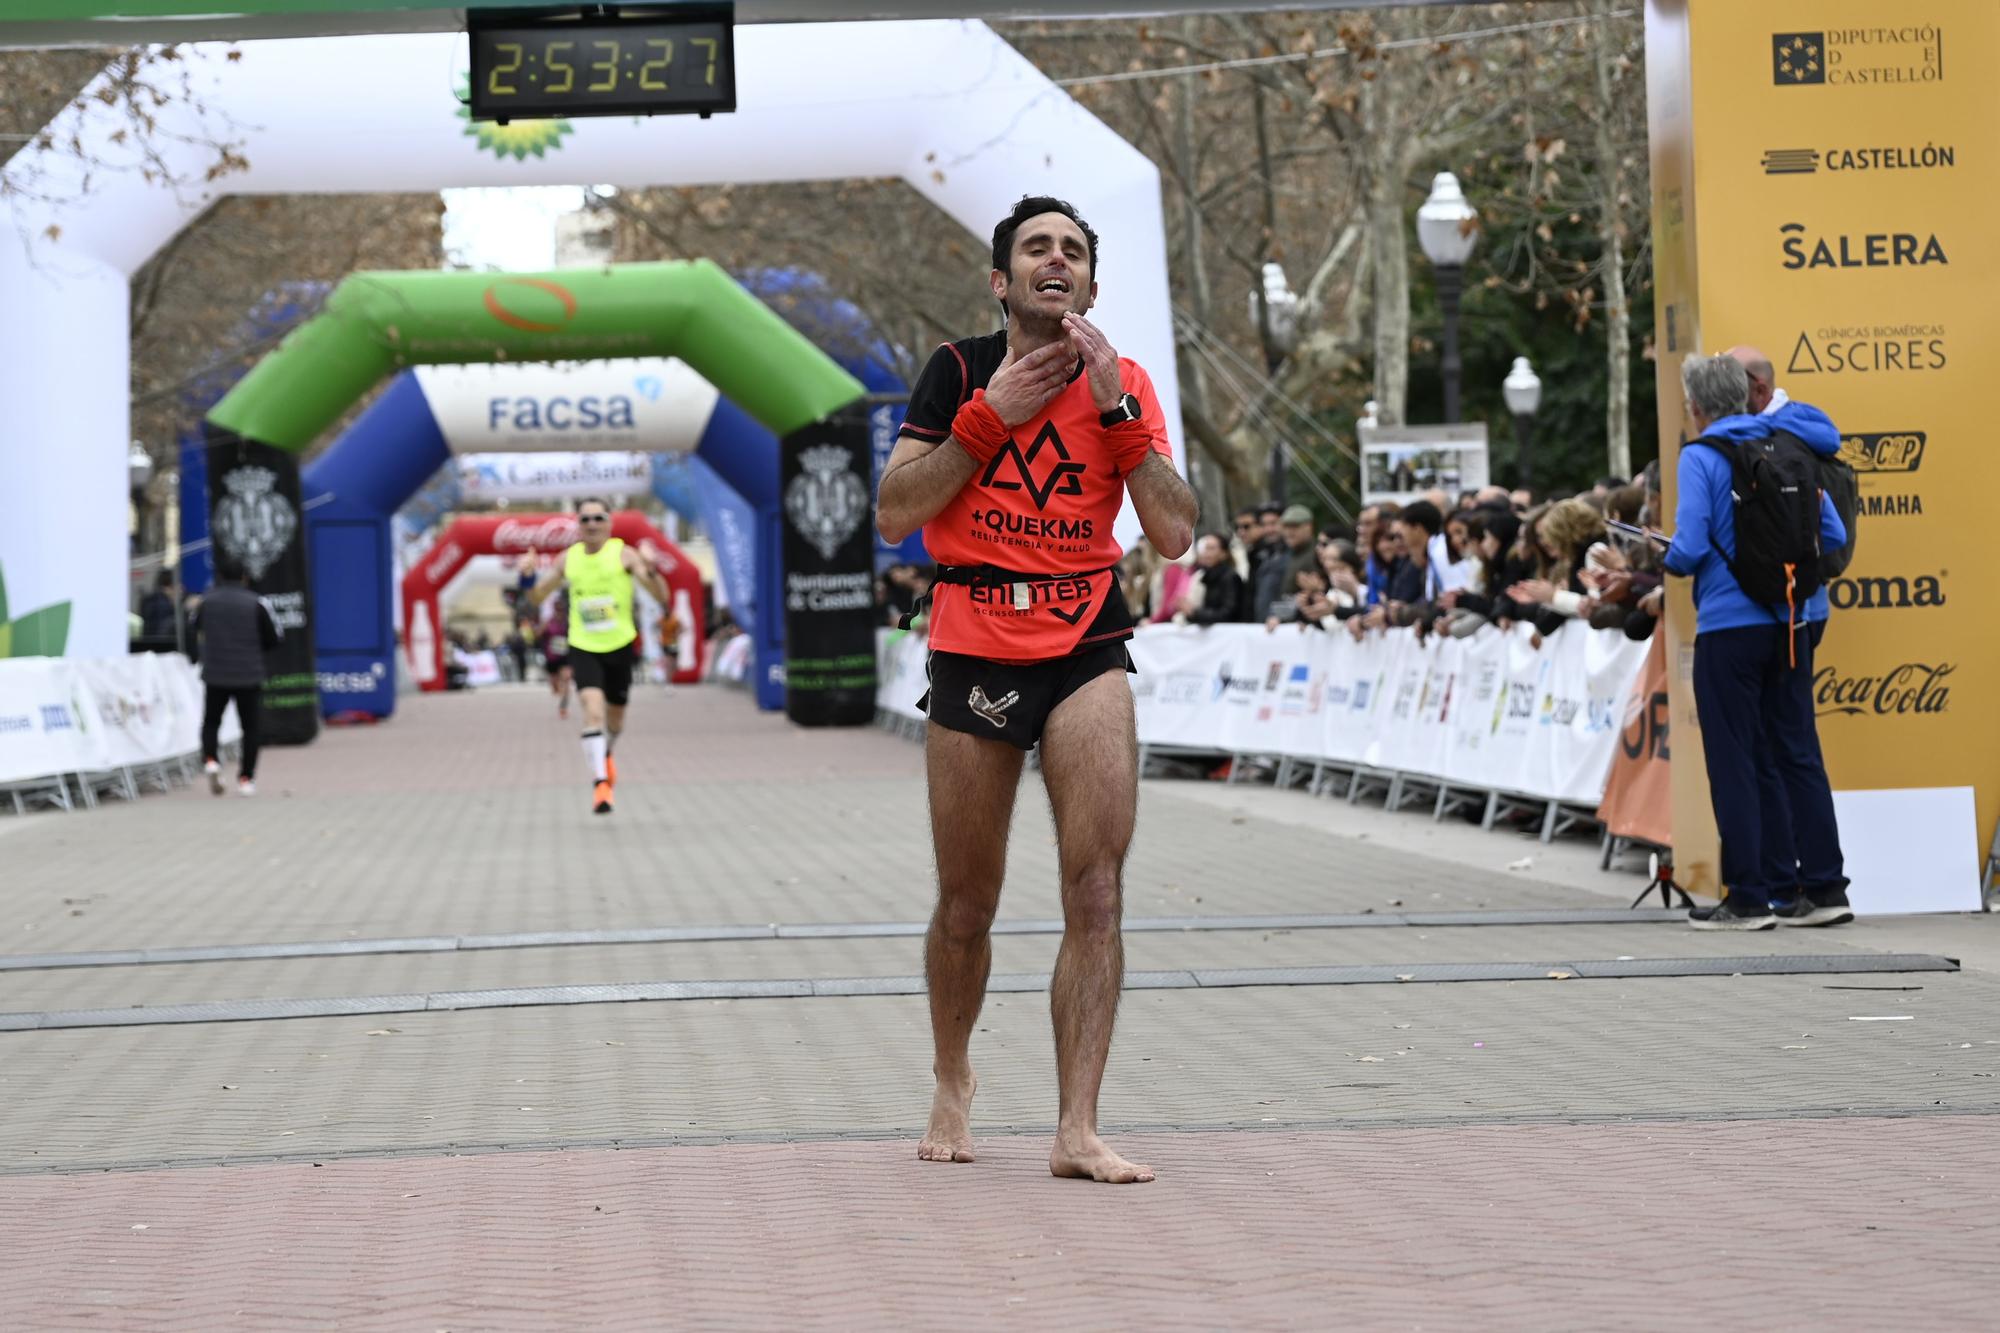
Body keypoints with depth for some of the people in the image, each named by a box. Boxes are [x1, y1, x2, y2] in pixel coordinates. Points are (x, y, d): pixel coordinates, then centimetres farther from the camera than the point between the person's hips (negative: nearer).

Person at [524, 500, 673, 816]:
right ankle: (600, 781, -22)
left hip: (620, 647, 0)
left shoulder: (623, 554, -8)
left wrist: (650, 570, -33)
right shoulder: (568, 559, 2)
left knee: (615, 719, 16)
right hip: (583, 647, 0)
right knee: (593, 710, -22)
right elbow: (535, 598, 12)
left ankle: (606, 755, 49)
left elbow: (662, 597, -14)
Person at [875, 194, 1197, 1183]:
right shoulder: (959, 370, 1)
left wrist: (1114, 405, -12)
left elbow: (1174, 535, -6)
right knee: (967, 905, 7)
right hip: (972, 649, 0)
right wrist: (993, 416, -12)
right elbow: (892, 514, -7)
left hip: (1086, 649, 0)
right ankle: (951, 1081, 33)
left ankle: (1076, 1131, -12)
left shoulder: (1124, 386, 4)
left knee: (1096, 892, -13)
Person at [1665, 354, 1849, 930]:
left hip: (1728, 627, -5)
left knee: (1735, 763, 1)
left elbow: (1690, 547, -16)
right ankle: (1824, 888, 11)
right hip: (1789, 625, 5)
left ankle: (1749, 898, 1)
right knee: (1798, 753, 10)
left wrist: (1671, 560, 6)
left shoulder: (1701, 456, -8)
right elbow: (1833, 536, 9)